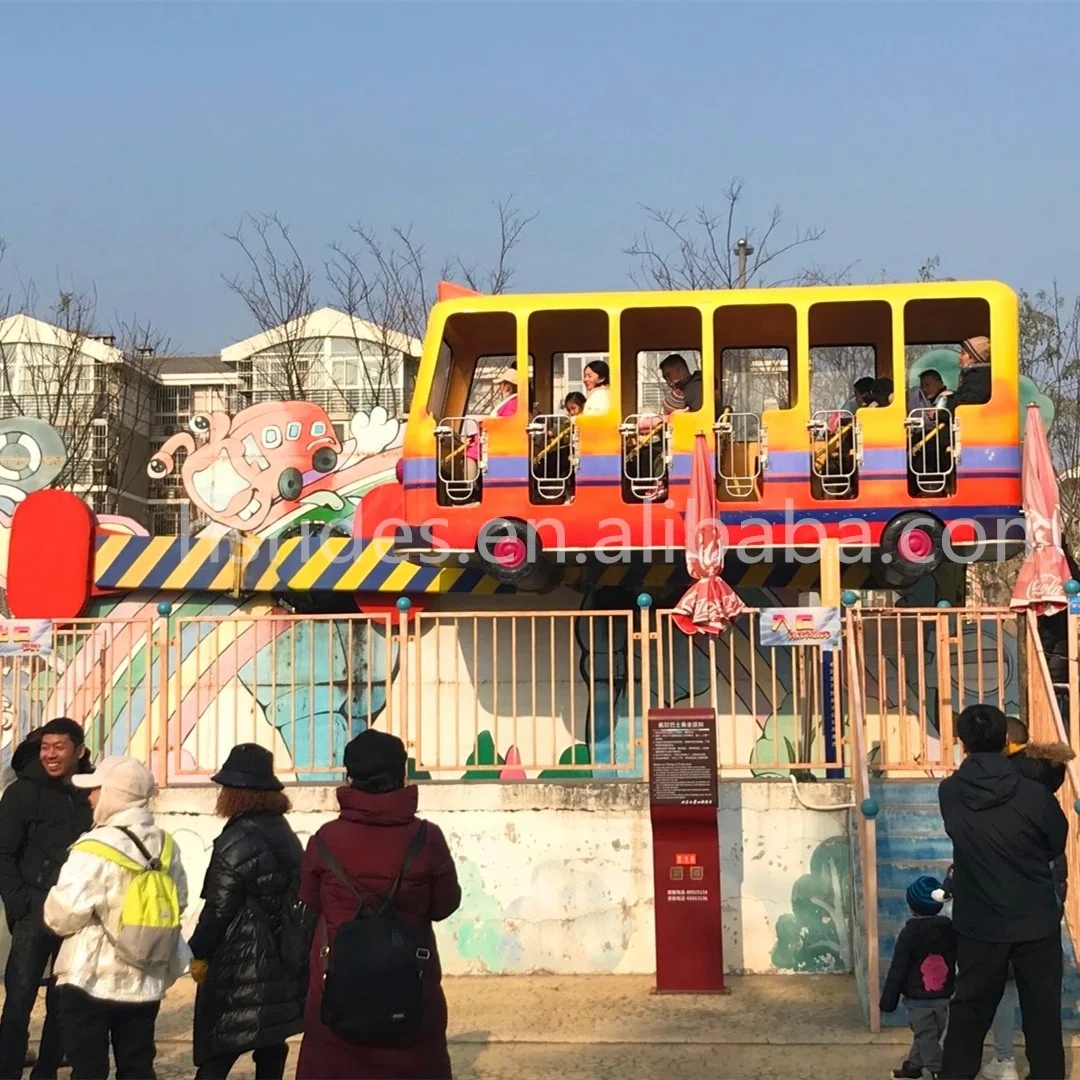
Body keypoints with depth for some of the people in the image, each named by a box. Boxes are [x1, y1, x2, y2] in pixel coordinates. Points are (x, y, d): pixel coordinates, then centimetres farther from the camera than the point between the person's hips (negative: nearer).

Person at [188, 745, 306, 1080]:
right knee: (270, 1053, 14)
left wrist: (198, 954, 0)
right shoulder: (286, 834, 9)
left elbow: (218, 910, -13)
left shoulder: (236, 843, -15)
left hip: (240, 970, -8)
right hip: (283, 963, 8)